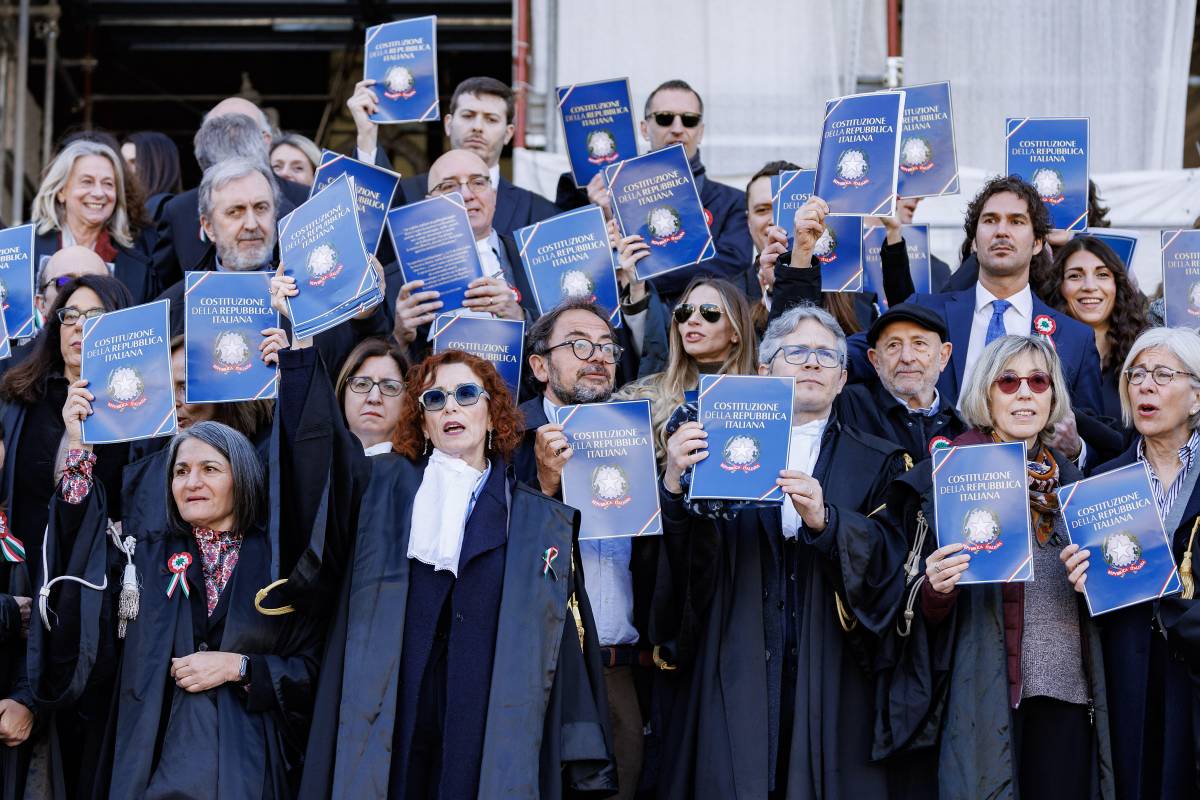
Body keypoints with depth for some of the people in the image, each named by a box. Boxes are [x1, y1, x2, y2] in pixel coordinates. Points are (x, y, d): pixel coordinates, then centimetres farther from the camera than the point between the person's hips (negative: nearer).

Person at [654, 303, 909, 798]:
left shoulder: (876, 464, 12)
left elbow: (888, 559, -4)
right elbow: (684, 563, -1)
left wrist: (824, 521, -21)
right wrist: (675, 485, -18)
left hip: (833, 680, 0)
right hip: (736, 678, 0)